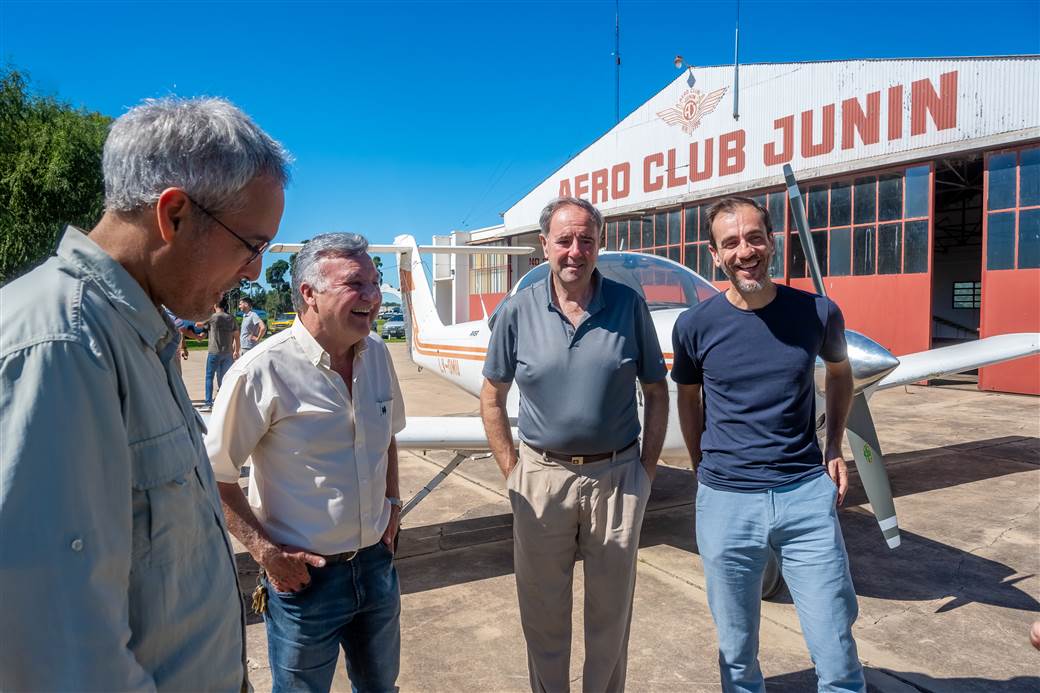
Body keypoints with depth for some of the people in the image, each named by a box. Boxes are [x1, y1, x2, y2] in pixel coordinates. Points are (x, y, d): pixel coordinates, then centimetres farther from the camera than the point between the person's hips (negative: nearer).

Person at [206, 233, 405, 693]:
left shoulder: (377, 354, -1)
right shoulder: (264, 371, -21)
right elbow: (216, 475, -14)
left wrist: (392, 504, 9)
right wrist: (264, 551, -15)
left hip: (376, 561, 6)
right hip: (305, 574, -5)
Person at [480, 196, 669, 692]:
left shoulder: (629, 306, -3)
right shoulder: (518, 311, -3)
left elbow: (656, 392, 4)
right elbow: (492, 396, 4)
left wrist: (647, 466, -1)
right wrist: (511, 470, -1)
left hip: (617, 475, 0)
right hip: (542, 475, 0)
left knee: (610, 610, 16)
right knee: (543, 610, 15)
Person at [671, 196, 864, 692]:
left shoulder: (818, 313, -3)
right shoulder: (695, 326, -5)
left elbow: (839, 371, 18)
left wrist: (834, 448, 10)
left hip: (807, 494, 1)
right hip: (727, 501, 0)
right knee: (736, 652, 14)